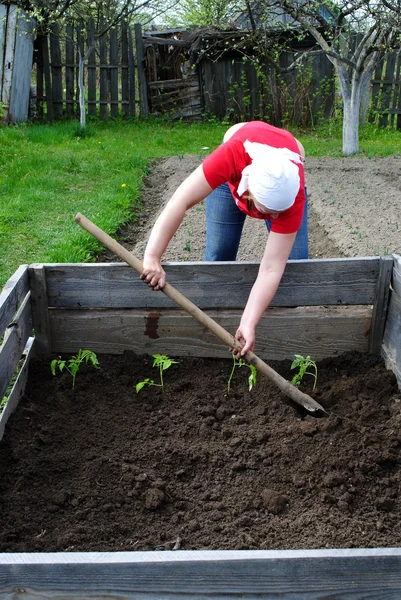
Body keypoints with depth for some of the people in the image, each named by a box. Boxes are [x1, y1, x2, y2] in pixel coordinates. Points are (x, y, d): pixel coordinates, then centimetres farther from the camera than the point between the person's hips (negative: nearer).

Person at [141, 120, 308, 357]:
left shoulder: (293, 196, -41)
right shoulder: (233, 154, -47)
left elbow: (272, 269, -42)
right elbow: (179, 202, -47)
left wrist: (248, 325, -49)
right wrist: (152, 259, -52)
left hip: (284, 178, 0)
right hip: (232, 177, 0)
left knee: (293, 263, -11)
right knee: (218, 256, -8)